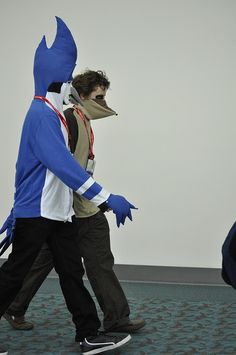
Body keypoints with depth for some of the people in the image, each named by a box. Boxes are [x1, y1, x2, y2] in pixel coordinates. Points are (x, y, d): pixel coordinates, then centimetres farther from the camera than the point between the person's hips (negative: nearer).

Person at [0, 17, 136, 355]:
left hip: (57, 211, 9)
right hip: (37, 212, -9)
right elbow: (64, 165, -28)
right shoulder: (42, 115, -19)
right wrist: (105, 197, -30)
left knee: (72, 272, 9)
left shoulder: (50, 113, 13)